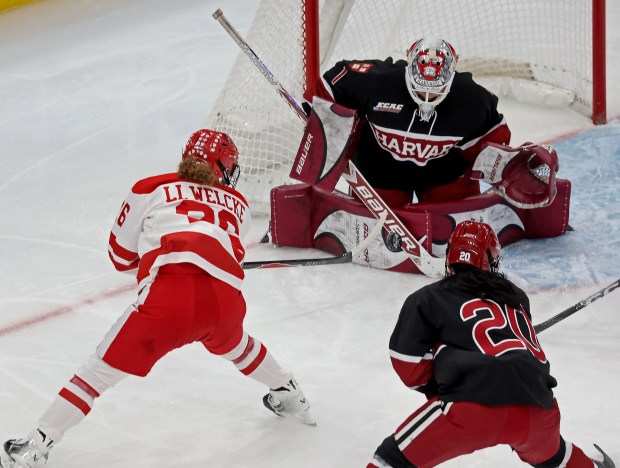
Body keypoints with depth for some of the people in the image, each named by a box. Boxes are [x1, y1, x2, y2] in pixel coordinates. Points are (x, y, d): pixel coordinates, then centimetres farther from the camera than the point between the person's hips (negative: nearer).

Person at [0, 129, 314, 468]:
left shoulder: (150, 190, 21)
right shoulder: (237, 205, 27)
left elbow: (121, 257, 27)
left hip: (169, 300, -3)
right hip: (225, 304, 3)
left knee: (105, 366, 6)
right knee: (232, 343, 37)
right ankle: (291, 398, 54)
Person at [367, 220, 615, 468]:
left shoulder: (428, 298, 15)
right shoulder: (515, 295, 28)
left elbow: (410, 366, 8)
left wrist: (438, 388, 27)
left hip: (474, 409, -5)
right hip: (537, 411, 5)